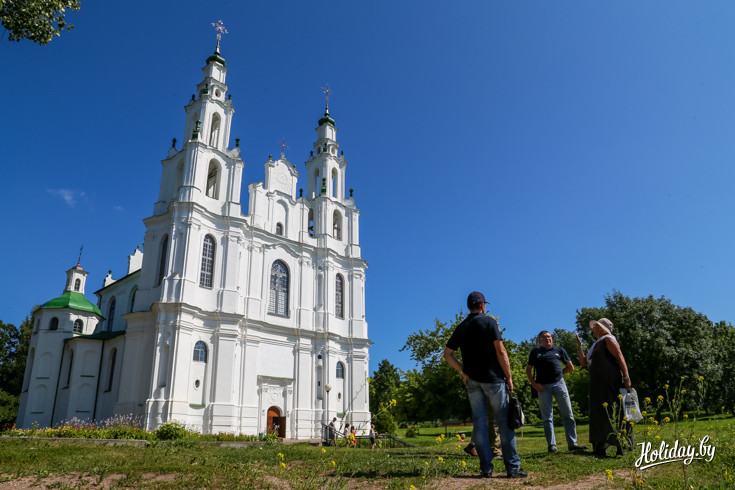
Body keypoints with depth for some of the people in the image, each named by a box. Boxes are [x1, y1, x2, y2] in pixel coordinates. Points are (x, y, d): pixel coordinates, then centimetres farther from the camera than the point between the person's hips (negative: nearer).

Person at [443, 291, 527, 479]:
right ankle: (513, 468, 2)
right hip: (493, 378, -4)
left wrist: (463, 370, 11)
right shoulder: (488, 322, -5)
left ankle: (486, 468, 7)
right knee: (504, 422, 1)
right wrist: (509, 377, -5)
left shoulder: (460, 327, 9)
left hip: (472, 381, 4)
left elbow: (447, 353, 9)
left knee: (479, 423, 5)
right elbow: (500, 351, -10)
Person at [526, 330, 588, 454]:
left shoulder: (560, 350, 14)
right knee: (547, 417, 1)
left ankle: (572, 443, 7)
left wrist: (558, 373, 9)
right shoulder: (535, 352, 10)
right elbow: (528, 370, 11)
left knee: (568, 415, 1)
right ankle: (551, 445, 7)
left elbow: (571, 367, 21)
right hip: (543, 386, -1)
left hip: (559, 383, 1)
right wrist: (534, 384, -2)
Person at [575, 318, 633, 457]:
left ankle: (622, 446, -7)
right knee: (599, 414, 9)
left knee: (614, 413, -9)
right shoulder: (596, 345, 22)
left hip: (610, 382, -9)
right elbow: (584, 363, 21)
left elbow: (620, 358, -12)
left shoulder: (608, 340, -2)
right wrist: (579, 345, 15)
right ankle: (601, 446, 15)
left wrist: (626, 377, -20)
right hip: (597, 386, 9)